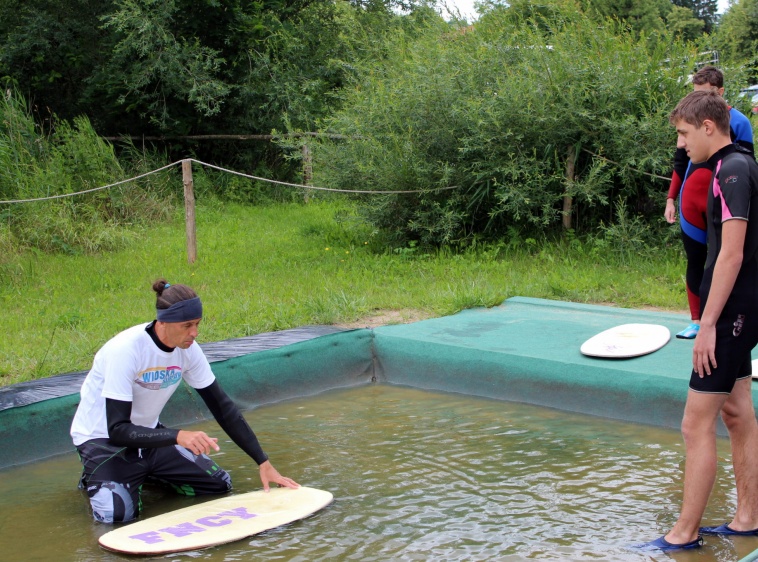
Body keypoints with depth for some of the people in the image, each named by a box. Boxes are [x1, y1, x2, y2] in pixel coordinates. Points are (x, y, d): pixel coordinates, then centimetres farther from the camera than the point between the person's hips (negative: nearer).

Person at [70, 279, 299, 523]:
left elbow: (222, 407, -3)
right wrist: (177, 436, -46)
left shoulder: (188, 349, -11)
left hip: (147, 433, 6)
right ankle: (95, 479, 5)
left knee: (220, 484, -1)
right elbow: (117, 430, -33)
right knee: (115, 513, -30)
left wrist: (264, 463, -6)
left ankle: (142, 474, 18)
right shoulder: (125, 350, -30)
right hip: (103, 437, -6)